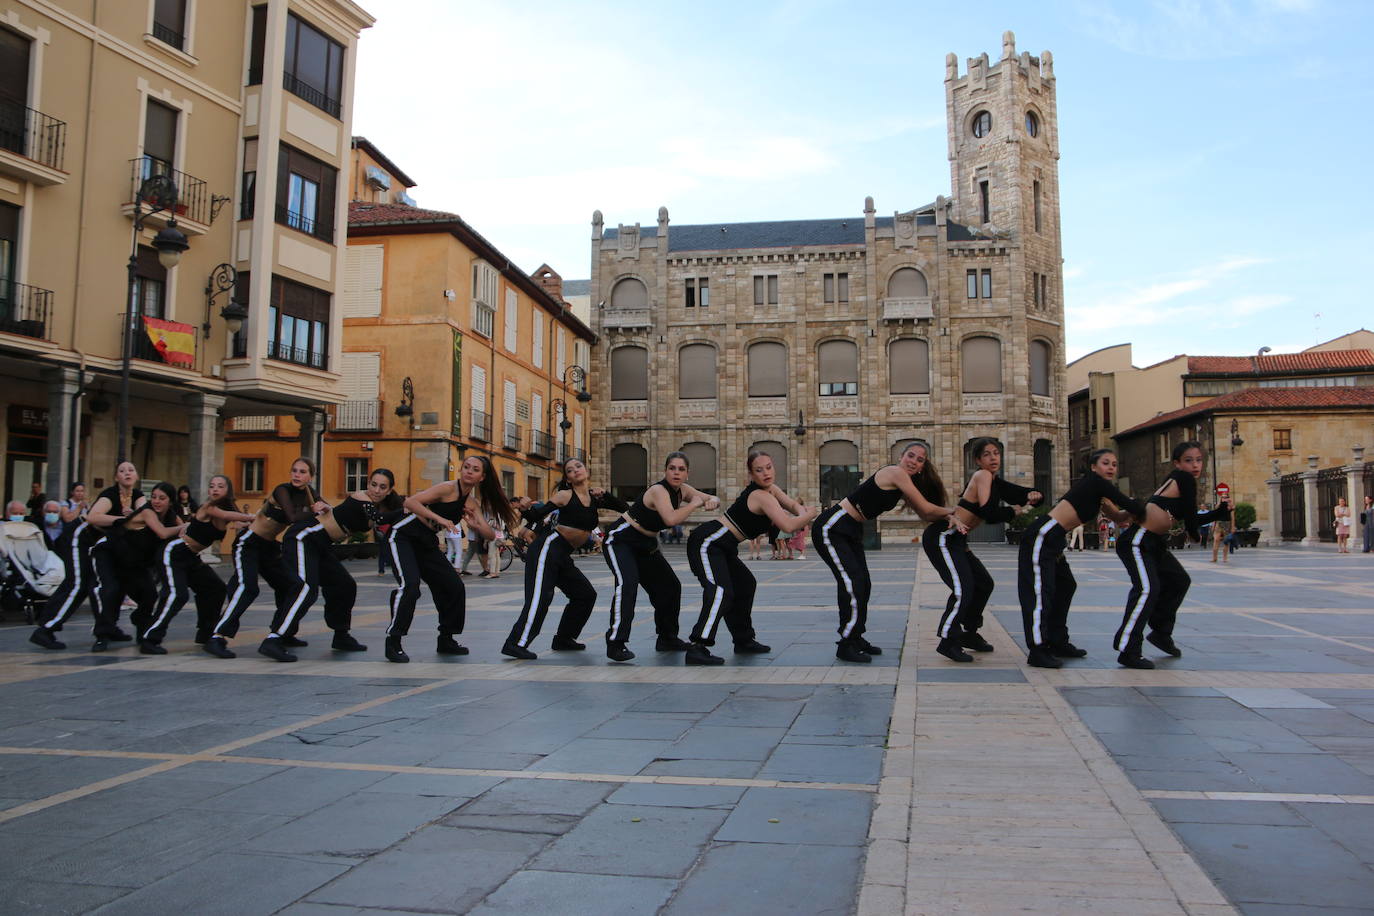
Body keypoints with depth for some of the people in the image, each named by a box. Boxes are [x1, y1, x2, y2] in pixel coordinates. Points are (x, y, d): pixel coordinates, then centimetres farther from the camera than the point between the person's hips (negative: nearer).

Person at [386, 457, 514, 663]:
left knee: (454, 587, 6)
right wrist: (439, 518, -32)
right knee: (410, 585, -25)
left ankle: (445, 640, 21)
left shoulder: (472, 503, 6)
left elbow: (490, 534, 0)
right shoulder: (449, 488, -16)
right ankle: (393, 643, -14)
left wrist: (475, 526, -21)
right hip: (403, 536, -8)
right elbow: (410, 502, -24)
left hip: (427, 544, 8)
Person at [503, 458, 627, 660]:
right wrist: (525, 528, -20)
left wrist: (604, 495, -2)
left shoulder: (595, 498, 13)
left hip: (563, 556, 8)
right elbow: (540, 513, -7)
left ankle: (563, 639, 24)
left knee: (586, 595, 14)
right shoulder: (565, 495, -3)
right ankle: (515, 643, -19)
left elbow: (625, 508, 9)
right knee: (540, 596, -18)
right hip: (548, 547, -8)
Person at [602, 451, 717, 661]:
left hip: (646, 545, 9)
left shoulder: (682, 490, 0)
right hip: (621, 540, -9)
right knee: (627, 583, -30)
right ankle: (615, 644, -28)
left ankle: (667, 638, 27)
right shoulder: (659, 490, -25)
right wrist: (694, 504, -28)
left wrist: (712, 501, -17)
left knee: (670, 587, 12)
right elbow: (671, 519, -42)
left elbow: (714, 500, 7)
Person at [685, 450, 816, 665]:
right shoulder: (762, 496, -18)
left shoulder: (771, 489, 12)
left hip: (722, 547, 11)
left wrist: (802, 514, -8)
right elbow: (788, 526, -25)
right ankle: (697, 648, -32)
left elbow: (794, 505, 15)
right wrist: (810, 514, -7)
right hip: (707, 543, -11)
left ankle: (743, 640, 30)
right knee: (721, 592, -26)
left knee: (745, 585, 22)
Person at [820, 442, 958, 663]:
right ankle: (845, 647, -4)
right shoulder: (895, 473, -15)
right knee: (852, 584, -12)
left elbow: (924, 514, 11)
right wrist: (952, 511, 4)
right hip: (832, 528, -10)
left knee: (863, 585, 13)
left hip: (851, 532, 10)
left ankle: (856, 639, 26)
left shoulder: (901, 485, 13)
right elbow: (926, 508, -13)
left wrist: (950, 518, -7)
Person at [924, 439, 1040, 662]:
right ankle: (948, 641, -9)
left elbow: (1023, 494, 15)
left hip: (956, 540, 10)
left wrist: (1033, 495, -8)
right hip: (941, 537, -10)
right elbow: (988, 512, -22)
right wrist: (1017, 511, -9)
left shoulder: (996, 482, 17)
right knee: (963, 589, -18)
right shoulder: (983, 476, -11)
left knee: (983, 584, 19)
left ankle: (969, 633, 32)